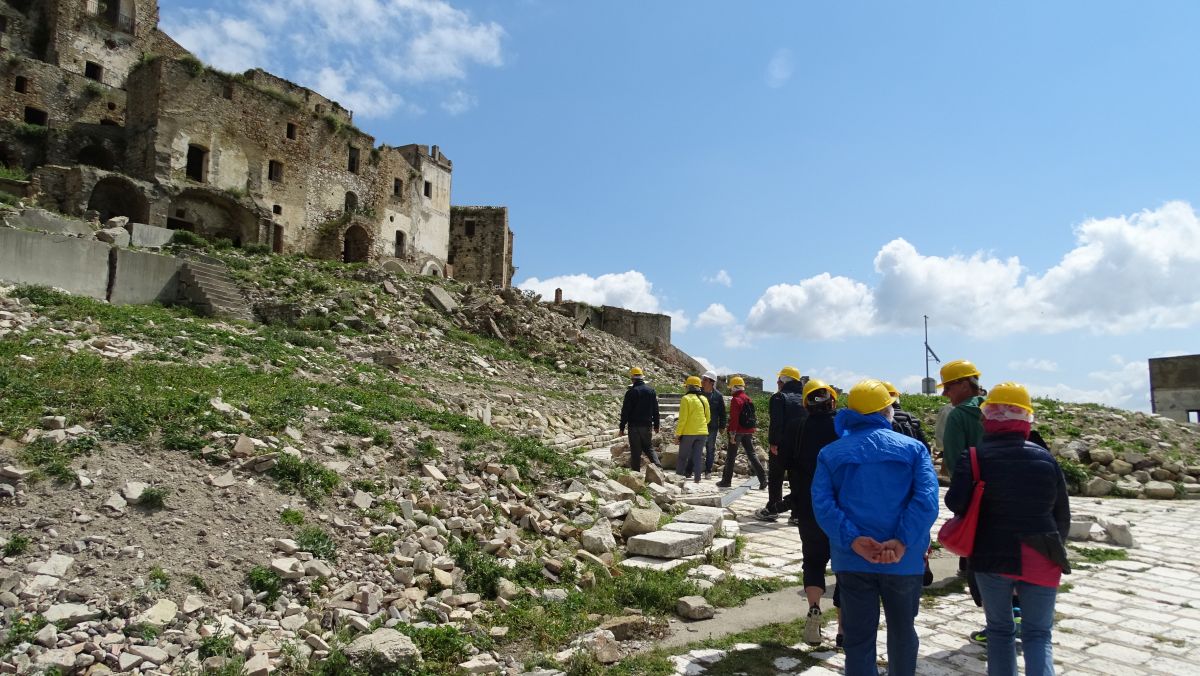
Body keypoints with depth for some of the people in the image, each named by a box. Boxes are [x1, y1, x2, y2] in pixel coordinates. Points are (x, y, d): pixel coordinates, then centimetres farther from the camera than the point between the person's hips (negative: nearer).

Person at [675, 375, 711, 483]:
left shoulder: (686, 399, -11)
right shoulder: (704, 399, 8)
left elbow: (682, 419, -14)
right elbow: (708, 418, 13)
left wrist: (678, 433, -9)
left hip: (688, 433, -5)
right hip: (702, 433, 5)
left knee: (682, 456, 7)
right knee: (698, 456, 9)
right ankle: (697, 479, 7)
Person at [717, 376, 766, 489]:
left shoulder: (736, 400, -13)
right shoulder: (748, 399, 13)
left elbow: (734, 418, -19)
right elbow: (753, 416, 18)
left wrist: (732, 434, -18)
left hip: (738, 432, -7)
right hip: (748, 432, 7)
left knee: (730, 456, 3)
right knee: (752, 454, 7)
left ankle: (726, 481, 10)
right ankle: (763, 479, -1)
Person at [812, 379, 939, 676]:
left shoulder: (830, 453, 1)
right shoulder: (913, 448, -2)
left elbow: (822, 504, -13)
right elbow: (927, 500, -16)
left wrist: (853, 540, -18)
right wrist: (902, 543, -21)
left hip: (852, 560, 0)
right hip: (904, 560, 0)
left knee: (859, 638, 10)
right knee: (902, 631, 21)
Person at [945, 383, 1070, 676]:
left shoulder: (975, 457, -9)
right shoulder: (1046, 458, 0)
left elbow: (956, 502, -18)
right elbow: (1063, 515, 7)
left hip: (993, 554, -1)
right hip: (1040, 559, 1)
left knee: (1000, 629, 16)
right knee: (1038, 633, 10)